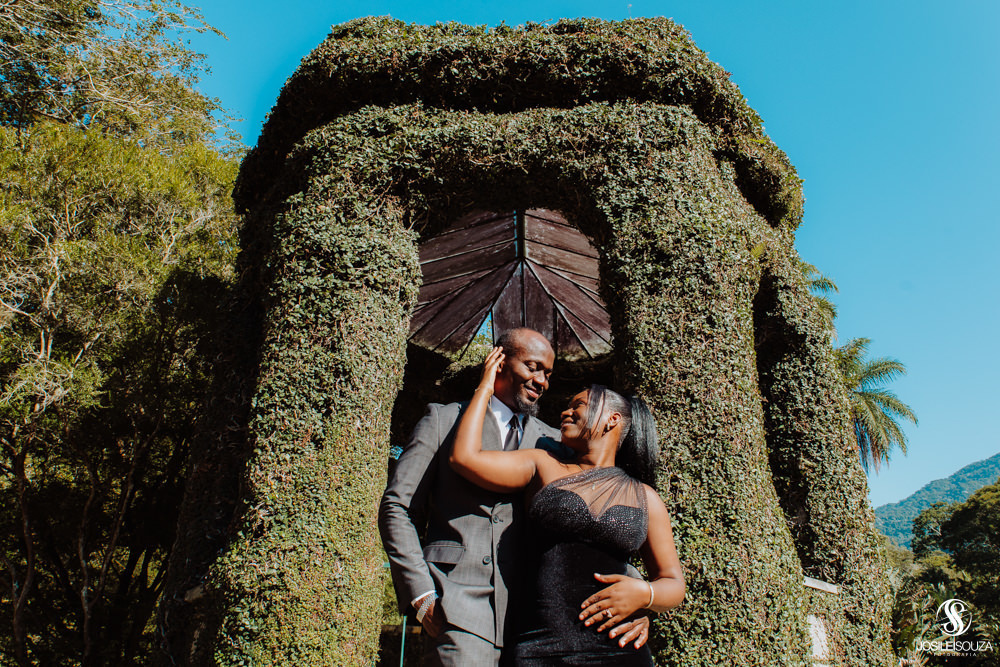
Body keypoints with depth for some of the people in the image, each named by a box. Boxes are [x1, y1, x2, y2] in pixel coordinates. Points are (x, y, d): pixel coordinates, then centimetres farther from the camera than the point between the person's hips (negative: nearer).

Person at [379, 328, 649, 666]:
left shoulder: (553, 442, 12)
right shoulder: (443, 419, 5)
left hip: (531, 612, 3)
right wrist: (421, 596, -6)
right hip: (461, 608, -3)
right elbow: (397, 508, 3)